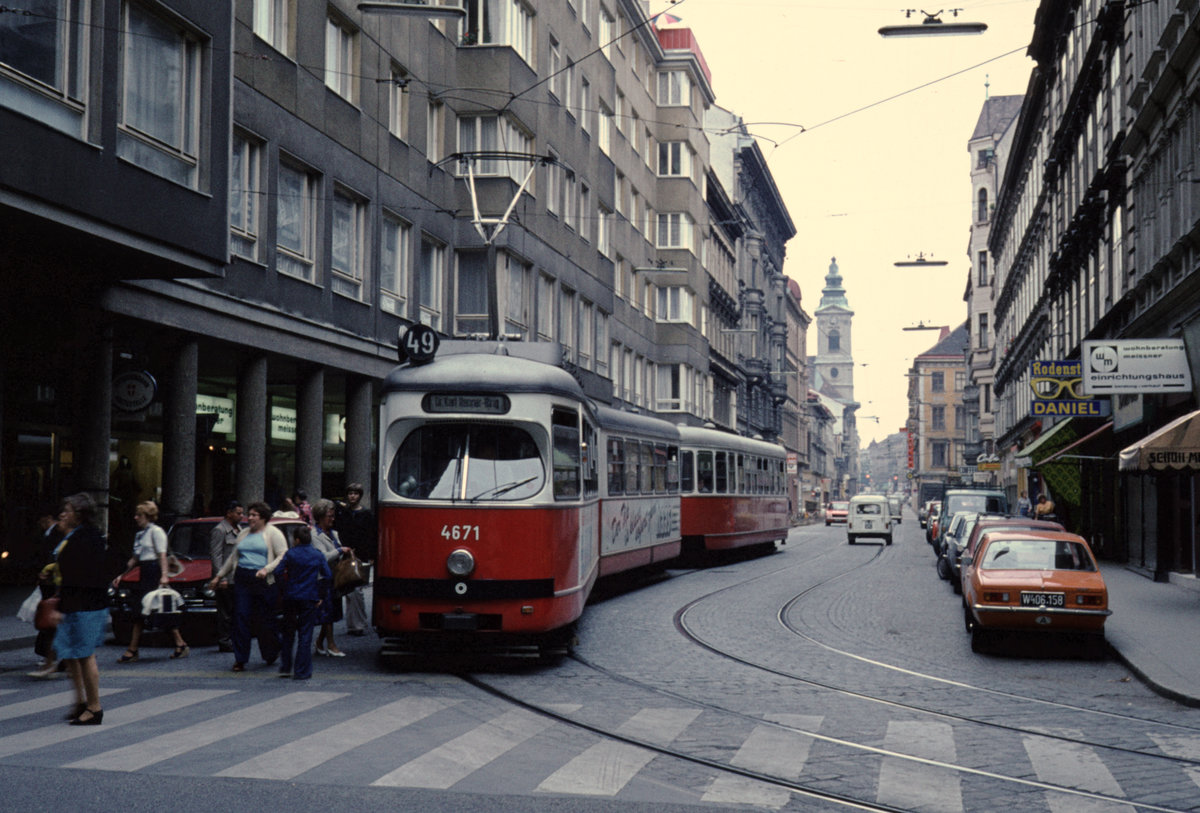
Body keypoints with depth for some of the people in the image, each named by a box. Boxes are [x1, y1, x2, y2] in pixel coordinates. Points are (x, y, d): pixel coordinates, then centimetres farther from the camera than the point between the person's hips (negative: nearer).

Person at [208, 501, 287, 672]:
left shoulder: (273, 533, 2)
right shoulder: (243, 534, 20)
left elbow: (283, 556, -7)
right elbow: (233, 558, 28)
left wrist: (266, 569, -18)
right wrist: (219, 576, 27)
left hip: (264, 582, -5)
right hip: (242, 580, 5)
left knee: (266, 620, 0)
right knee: (241, 618, -3)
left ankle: (270, 654, 20)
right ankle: (240, 659, 0)